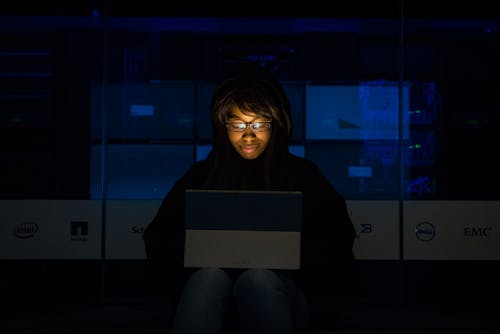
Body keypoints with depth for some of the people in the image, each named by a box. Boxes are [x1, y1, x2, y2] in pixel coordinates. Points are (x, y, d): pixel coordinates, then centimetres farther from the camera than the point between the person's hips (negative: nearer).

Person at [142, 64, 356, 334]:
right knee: (210, 275, -34)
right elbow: (157, 241, 7)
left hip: (284, 293, -1)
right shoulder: (201, 175, 15)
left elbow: (337, 247, 3)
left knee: (257, 279, -35)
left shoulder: (303, 175, 12)